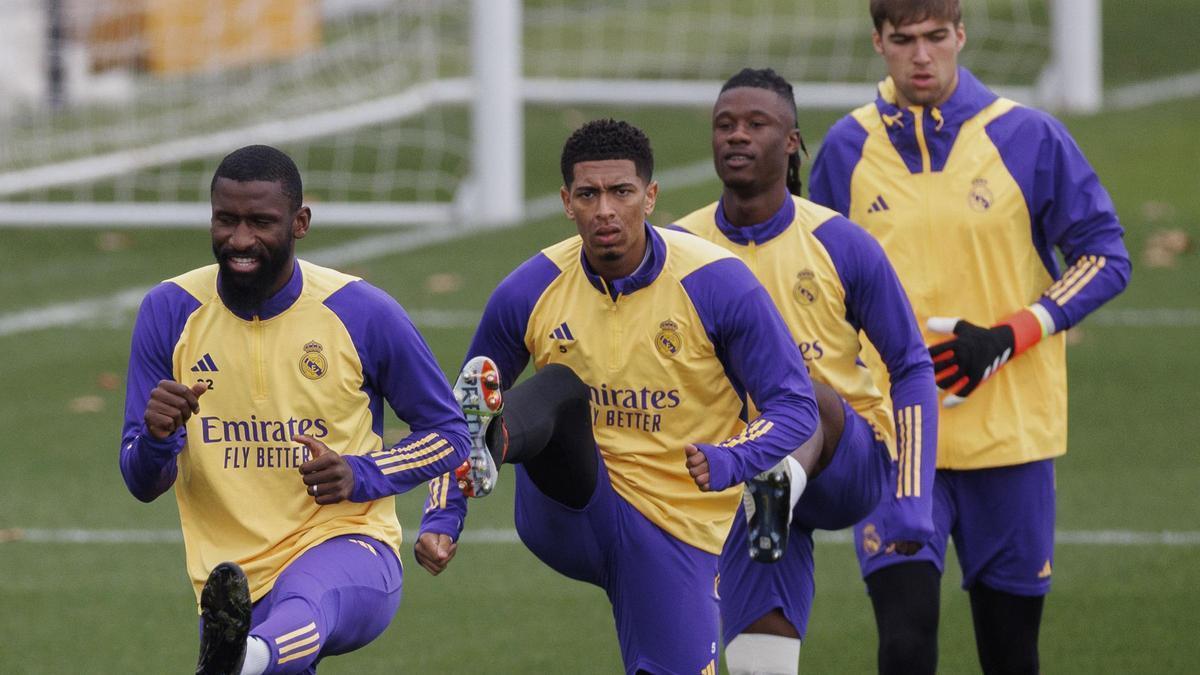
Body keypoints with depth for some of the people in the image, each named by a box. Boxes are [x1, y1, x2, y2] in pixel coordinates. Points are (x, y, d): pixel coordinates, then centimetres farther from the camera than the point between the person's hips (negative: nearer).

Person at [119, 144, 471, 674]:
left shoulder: (362, 313, -3)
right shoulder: (169, 312, 1)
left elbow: (448, 436, 7)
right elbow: (143, 484, 5)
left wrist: (360, 475, -12)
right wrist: (157, 437, -20)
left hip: (347, 541, -4)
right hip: (229, 566, 4)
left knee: (307, 598, -39)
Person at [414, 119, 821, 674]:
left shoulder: (719, 285, -11)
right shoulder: (529, 292, -4)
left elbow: (794, 407, -9)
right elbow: (455, 414, 7)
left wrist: (726, 463, -28)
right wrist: (441, 519, -5)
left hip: (674, 533, 0)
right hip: (567, 514, 0)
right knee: (560, 387, -27)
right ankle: (485, 448, -58)